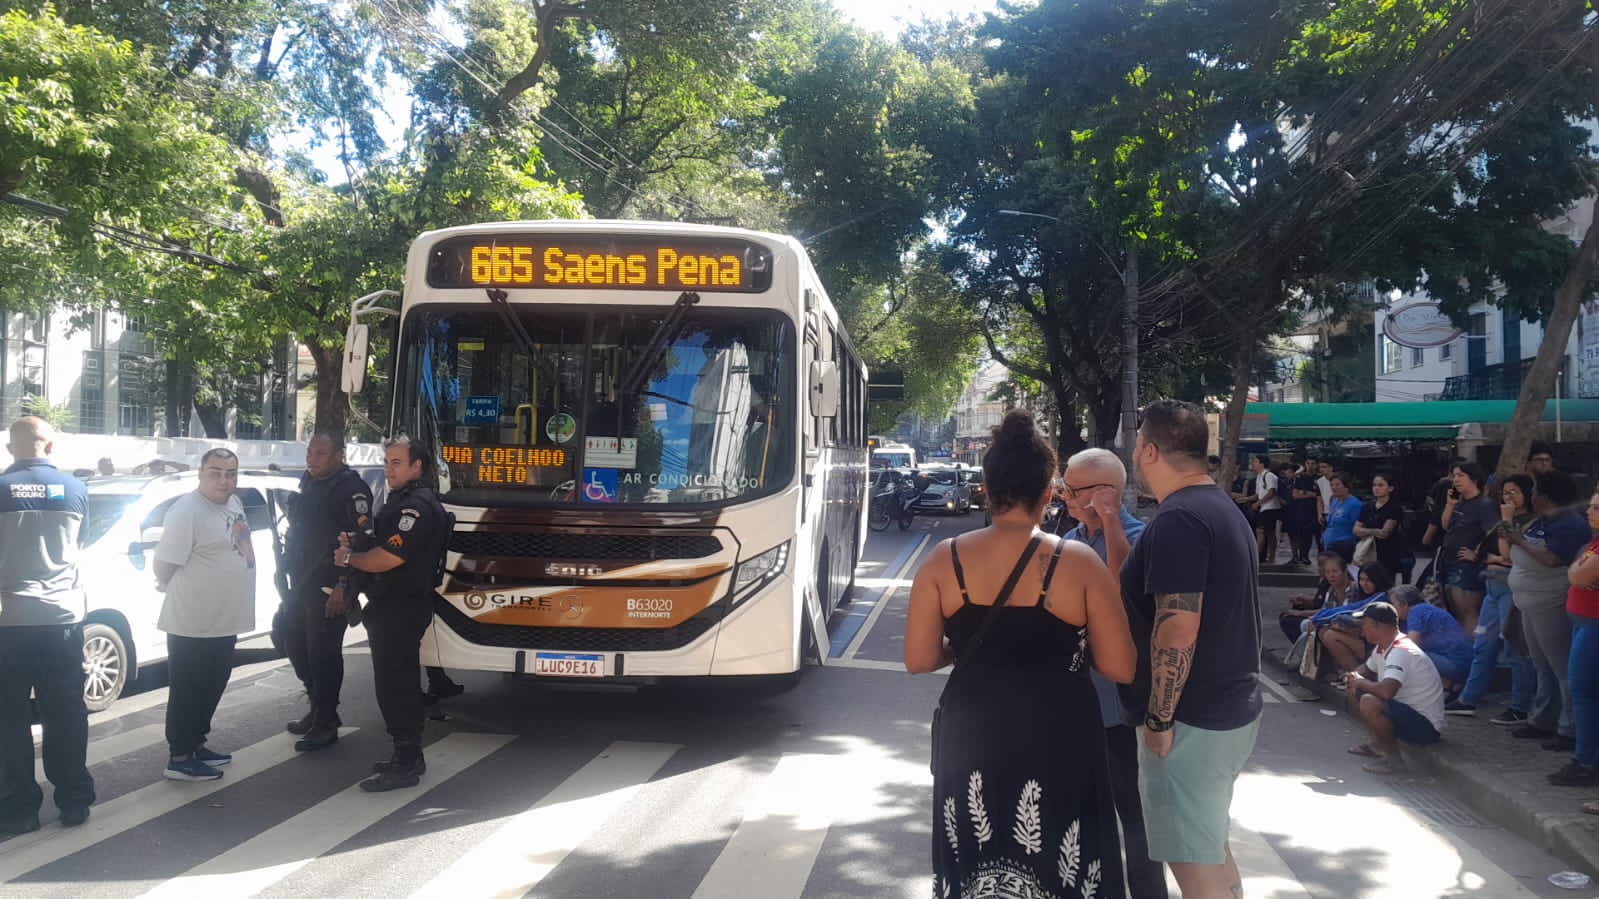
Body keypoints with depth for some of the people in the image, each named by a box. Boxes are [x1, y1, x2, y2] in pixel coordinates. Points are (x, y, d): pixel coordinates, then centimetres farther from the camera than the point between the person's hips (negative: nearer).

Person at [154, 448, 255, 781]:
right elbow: (163, 564, -19)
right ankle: (179, 758, 9)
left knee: (211, 689, 18)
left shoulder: (234, 503, 10)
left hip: (224, 620, 9)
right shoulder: (187, 511, -19)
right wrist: (178, 589, -2)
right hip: (192, 623, -9)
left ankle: (196, 745, 31)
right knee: (188, 691, 1)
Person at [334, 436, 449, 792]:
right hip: (392, 605, 11)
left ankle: (405, 766, -1)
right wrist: (355, 546, 4)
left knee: (394, 683, -7)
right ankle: (408, 757, 26)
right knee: (399, 683, 16)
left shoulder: (417, 505, -18)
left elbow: (389, 558, -25)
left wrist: (348, 558, -10)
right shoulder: (401, 501, 17)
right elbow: (382, 547, 23)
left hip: (403, 607, -11)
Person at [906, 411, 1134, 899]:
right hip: (1059, 746, -2)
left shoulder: (944, 560, -5)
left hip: (969, 743, 2)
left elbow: (919, 659, -2)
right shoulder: (1079, 563, -10)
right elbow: (1120, 668, -7)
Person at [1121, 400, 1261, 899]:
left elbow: (1177, 629, -25)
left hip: (1192, 718, -10)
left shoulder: (1178, 519, -20)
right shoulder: (1222, 508, 12)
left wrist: (1159, 719, -19)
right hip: (1231, 707, 10)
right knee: (1211, 845, 21)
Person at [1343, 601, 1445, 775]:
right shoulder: (1382, 648, 5)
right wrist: (1354, 678, -1)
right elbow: (1367, 669, 24)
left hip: (1427, 726, -10)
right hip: (1406, 712, 10)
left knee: (1368, 703, -32)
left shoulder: (1400, 652, -25)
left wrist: (1360, 682, -19)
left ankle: (1393, 758, -14)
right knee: (1354, 692, 12)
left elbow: (1386, 691, -40)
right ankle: (1379, 744, 16)